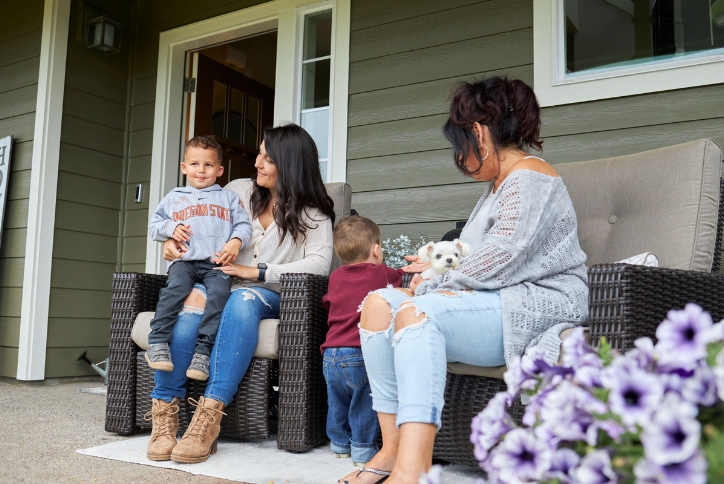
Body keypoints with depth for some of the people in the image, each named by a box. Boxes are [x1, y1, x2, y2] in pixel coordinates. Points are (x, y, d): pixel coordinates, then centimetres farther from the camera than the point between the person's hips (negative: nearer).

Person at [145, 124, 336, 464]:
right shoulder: (239, 191, 15)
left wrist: (257, 272, -19)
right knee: (191, 302, -34)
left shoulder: (312, 213, 5)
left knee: (244, 300, -39)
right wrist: (173, 241, 1)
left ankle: (210, 412, -44)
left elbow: (320, 263, -13)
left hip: (268, 296, -2)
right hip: (220, 283, 3)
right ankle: (164, 412, -35)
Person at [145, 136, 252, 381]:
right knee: (175, 288, -32)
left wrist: (236, 241, -8)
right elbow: (154, 225, 22)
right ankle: (158, 343, -29)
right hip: (184, 261, 1)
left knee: (220, 293, -31)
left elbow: (244, 225, 13)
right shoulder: (174, 198, 24)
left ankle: (203, 351, -34)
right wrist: (171, 228, 1)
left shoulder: (229, 198, 22)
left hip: (217, 263, -1)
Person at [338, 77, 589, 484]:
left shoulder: (527, 179, -8)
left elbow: (501, 259, -19)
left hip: (536, 306, -10)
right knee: (379, 303, -7)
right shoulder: (499, 185, 24)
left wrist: (432, 286, -10)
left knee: (416, 311, -32)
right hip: (491, 306, 10)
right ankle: (393, 447, -15)